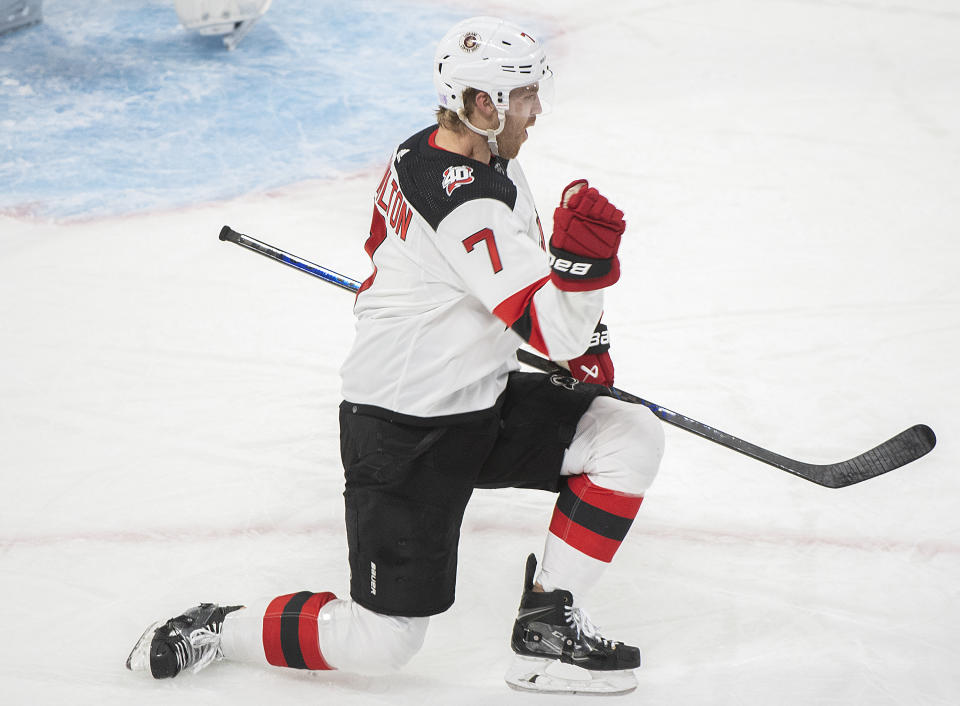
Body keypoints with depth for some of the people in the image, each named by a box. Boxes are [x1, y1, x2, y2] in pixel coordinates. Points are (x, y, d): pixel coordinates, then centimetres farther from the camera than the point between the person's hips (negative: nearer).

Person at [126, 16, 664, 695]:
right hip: (403, 434, -10)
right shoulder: (464, 206, -27)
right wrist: (583, 257, -44)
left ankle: (548, 624, 3)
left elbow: (529, 263, 21)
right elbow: (554, 331, -27)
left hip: (481, 401, 10)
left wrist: (583, 341, 19)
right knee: (382, 643, -7)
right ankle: (213, 630, 13)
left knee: (631, 434, -3)